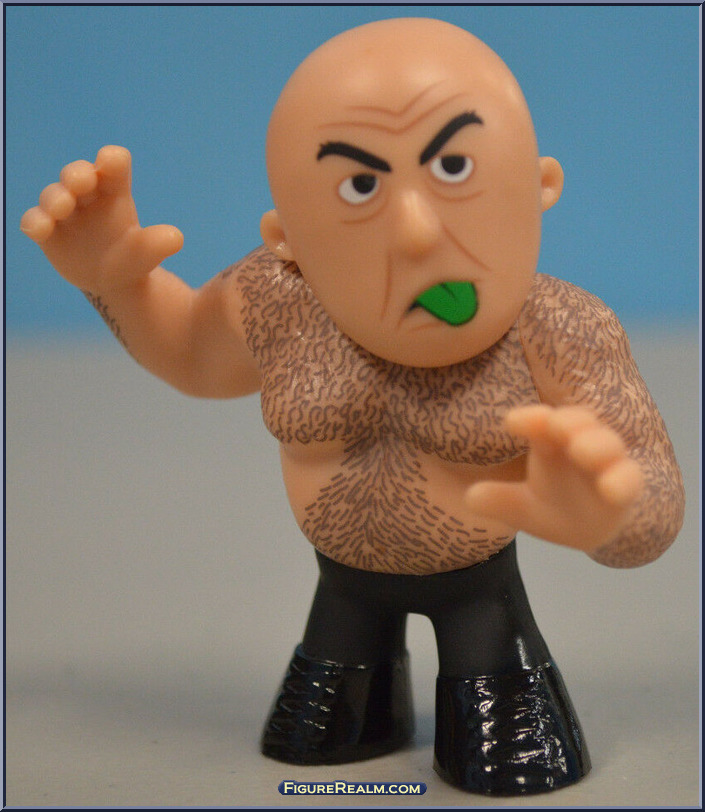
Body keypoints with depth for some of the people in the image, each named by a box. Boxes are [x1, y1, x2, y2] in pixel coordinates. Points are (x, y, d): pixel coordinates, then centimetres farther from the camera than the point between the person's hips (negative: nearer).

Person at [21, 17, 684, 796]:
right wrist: (114, 277, -18)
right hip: (347, 576, 3)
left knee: (510, 766, 5)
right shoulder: (284, 307, -21)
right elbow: (192, 349, 2)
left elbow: (654, 510, -26)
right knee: (308, 739, 18)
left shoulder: (558, 335, -28)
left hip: (480, 580, -2)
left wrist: (603, 511, -51)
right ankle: (374, 703, 44)